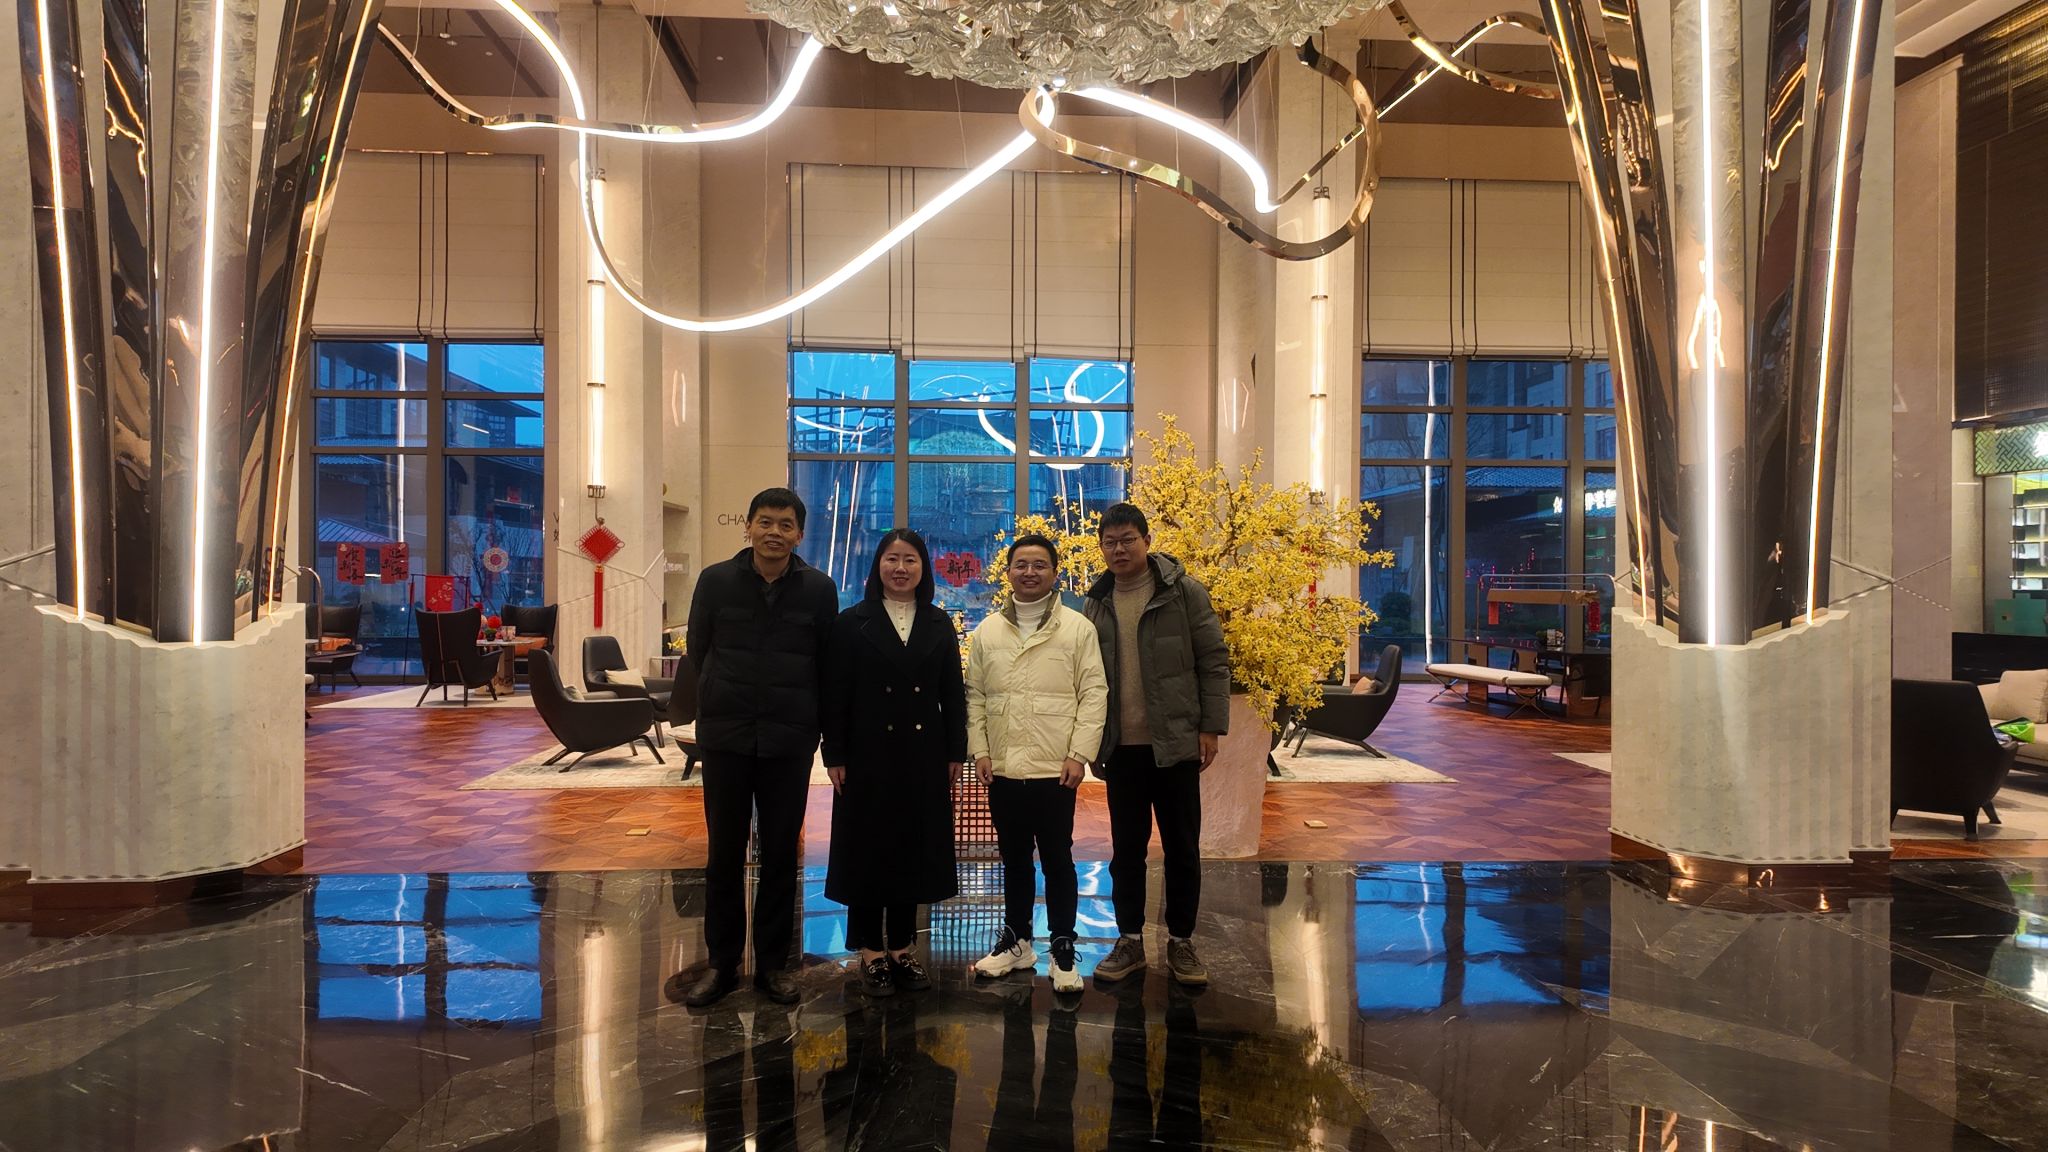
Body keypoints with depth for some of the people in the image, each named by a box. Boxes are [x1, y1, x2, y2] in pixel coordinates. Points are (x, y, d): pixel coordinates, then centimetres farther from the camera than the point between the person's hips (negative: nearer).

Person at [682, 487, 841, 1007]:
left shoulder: (819, 589, -2)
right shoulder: (716, 581, -1)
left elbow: (828, 664, 5)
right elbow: (698, 651, 9)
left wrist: (806, 717, 6)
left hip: (790, 739, 0)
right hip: (725, 735, 1)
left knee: (781, 856, 8)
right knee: (724, 853, 9)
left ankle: (773, 962, 22)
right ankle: (722, 962, 22)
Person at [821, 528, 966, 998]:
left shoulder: (940, 625, 7)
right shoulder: (852, 623, -1)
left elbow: (953, 694, 7)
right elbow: (835, 695, -3)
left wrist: (955, 752, 3)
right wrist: (835, 756, -8)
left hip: (924, 757, 3)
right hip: (869, 754, -2)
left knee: (914, 849, 8)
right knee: (868, 850, 4)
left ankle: (902, 948, 22)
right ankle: (871, 953, 17)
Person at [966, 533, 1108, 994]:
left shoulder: (1077, 627, -2)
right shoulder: (987, 631, 9)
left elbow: (1094, 693, -5)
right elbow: (975, 695, 10)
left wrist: (1079, 754, -11)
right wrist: (979, 751, 2)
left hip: (1055, 770, -3)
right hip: (1003, 770, 4)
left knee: (1057, 860, 5)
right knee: (1013, 858, 15)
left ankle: (1063, 948, 17)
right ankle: (1016, 940, 29)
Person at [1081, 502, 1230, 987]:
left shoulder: (1184, 592, -4)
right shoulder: (1095, 604, 7)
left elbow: (1213, 662, -4)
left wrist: (1210, 727, -9)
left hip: (1175, 743, -3)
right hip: (1121, 747, 3)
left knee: (1182, 848, 8)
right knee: (1126, 849, 11)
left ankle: (1181, 942, 22)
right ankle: (1130, 940, 24)